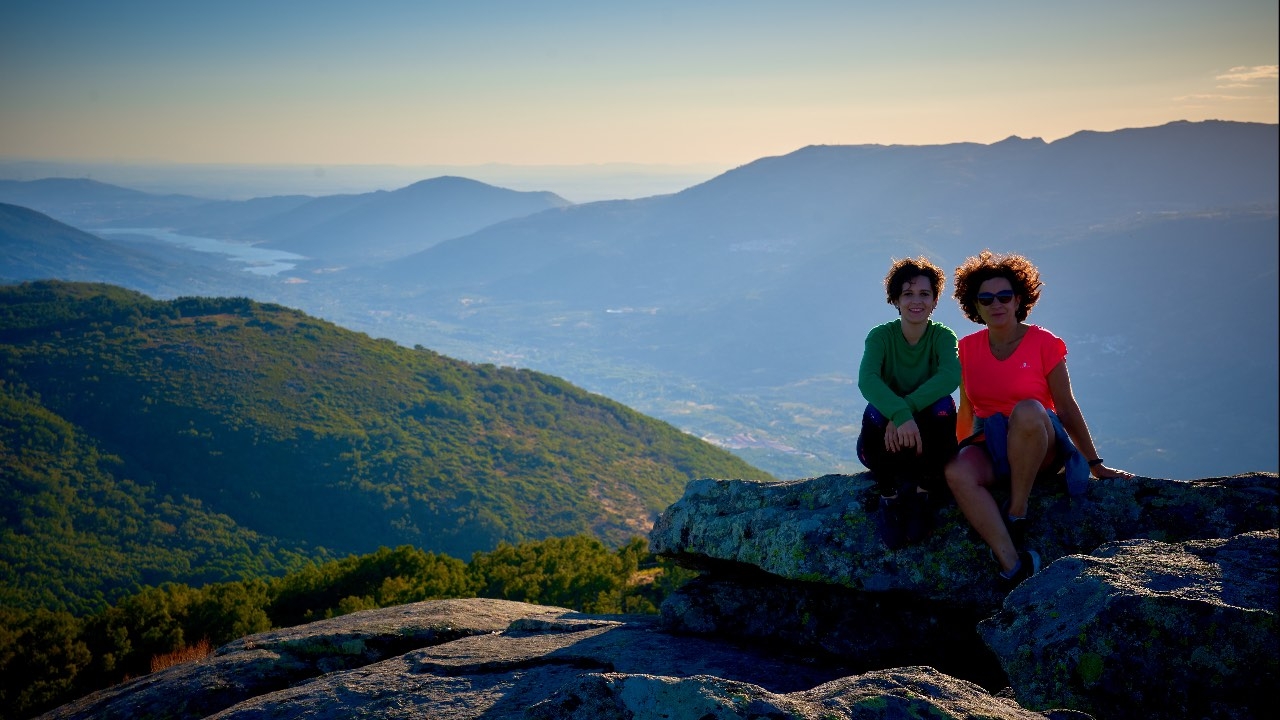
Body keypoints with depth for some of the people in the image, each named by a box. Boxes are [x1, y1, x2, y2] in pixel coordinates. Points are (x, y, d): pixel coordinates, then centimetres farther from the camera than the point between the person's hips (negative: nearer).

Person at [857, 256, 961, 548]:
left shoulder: (943, 336, -6)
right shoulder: (881, 336, -8)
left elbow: (951, 374, -28)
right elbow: (866, 379, -29)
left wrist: (909, 406, -41)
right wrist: (900, 414, -46)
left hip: (927, 442, 1)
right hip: (889, 447, 0)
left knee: (942, 404, -31)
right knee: (876, 410, -33)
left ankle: (922, 494, -13)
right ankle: (889, 496, -12)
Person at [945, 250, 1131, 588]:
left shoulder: (1043, 343, -1)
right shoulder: (967, 348, 8)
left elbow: (1066, 407, 1)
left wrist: (1095, 464, 2)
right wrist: (956, 450, 13)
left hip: (1040, 447, -2)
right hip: (989, 448, 2)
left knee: (1027, 411, -39)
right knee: (957, 472, -34)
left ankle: (1016, 517, -25)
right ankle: (1014, 565, -38)